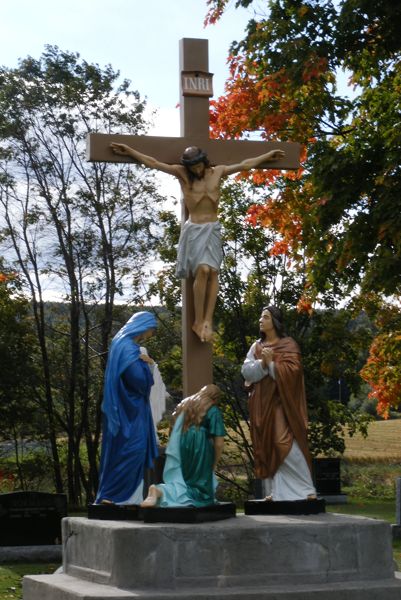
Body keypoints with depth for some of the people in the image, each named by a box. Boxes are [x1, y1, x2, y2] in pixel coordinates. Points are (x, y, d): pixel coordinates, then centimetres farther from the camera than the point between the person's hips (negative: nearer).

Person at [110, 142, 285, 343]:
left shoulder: (218, 171, 6)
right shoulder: (182, 173, -1)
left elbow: (245, 165, 17)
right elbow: (153, 163, -3)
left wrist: (268, 155, 23)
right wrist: (130, 151, -6)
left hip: (213, 229, 4)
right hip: (194, 229, -3)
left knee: (213, 272, -8)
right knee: (203, 270, -18)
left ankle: (208, 321, -10)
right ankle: (198, 321, -12)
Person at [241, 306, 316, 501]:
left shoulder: (288, 345, -2)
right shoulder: (256, 347, 13)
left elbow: (292, 371, -12)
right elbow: (246, 371, 2)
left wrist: (271, 363, -17)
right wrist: (262, 363, -13)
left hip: (280, 402, -6)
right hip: (261, 404, 6)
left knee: (286, 445, -13)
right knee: (266, 447, 3)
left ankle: (306, 490, -6)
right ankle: (275, 491, 8)